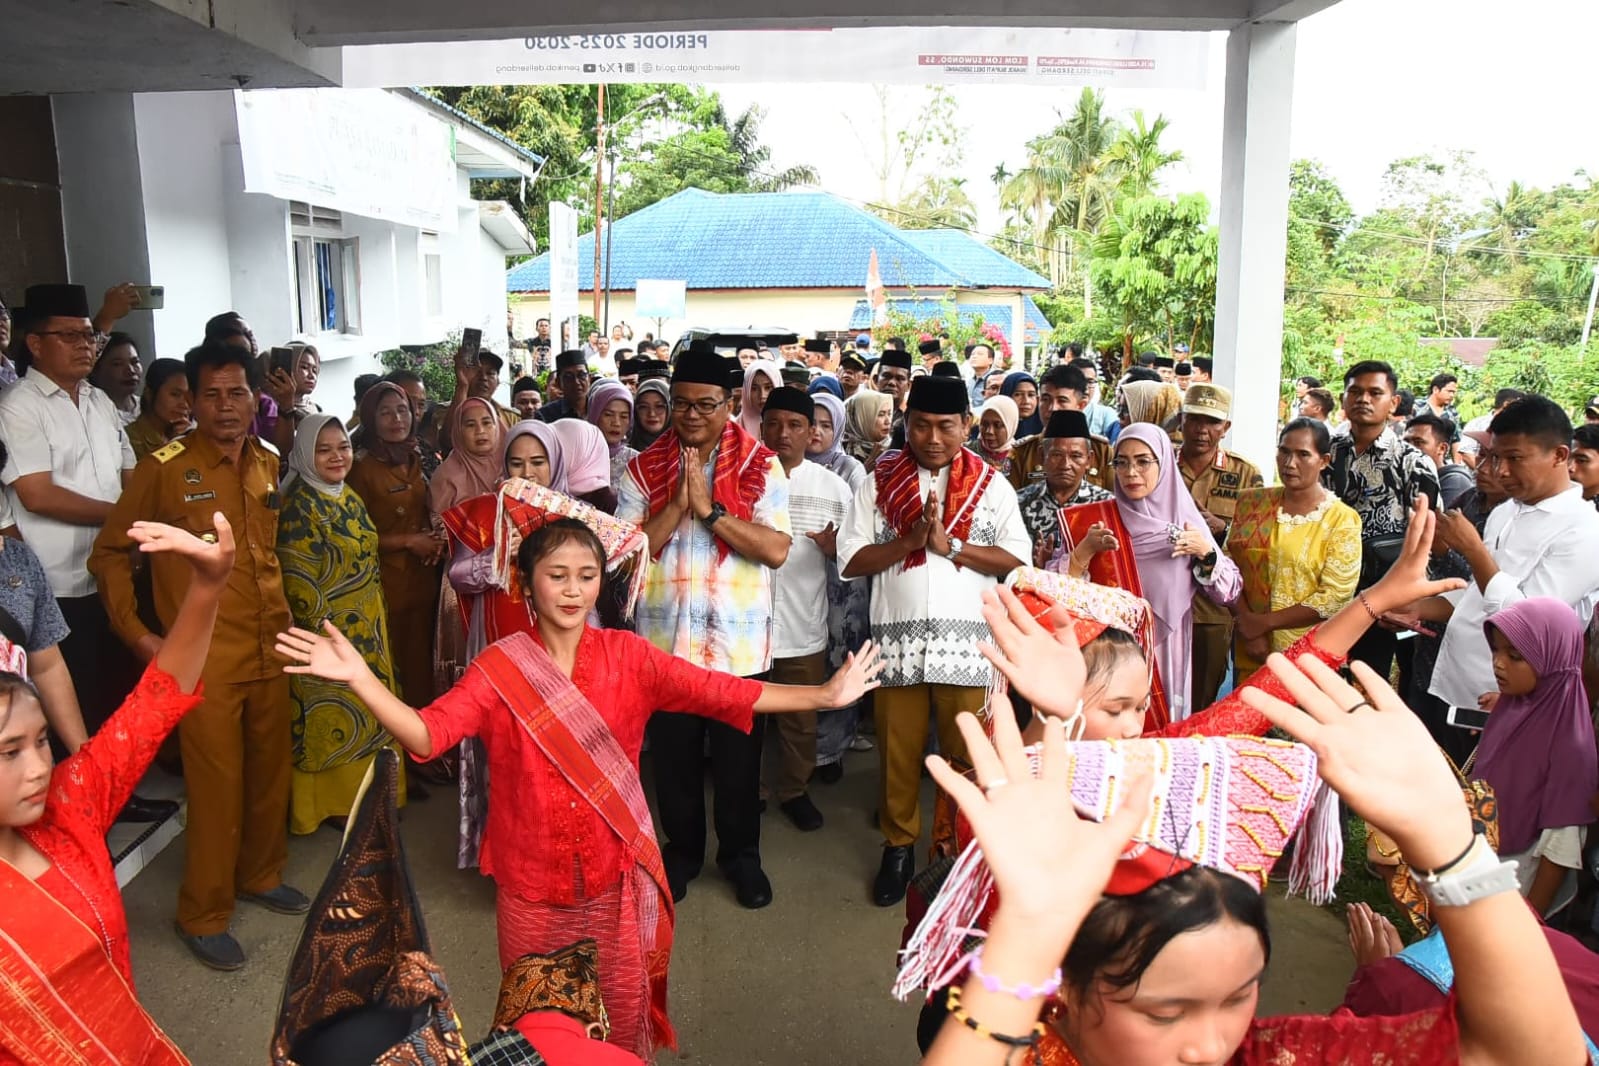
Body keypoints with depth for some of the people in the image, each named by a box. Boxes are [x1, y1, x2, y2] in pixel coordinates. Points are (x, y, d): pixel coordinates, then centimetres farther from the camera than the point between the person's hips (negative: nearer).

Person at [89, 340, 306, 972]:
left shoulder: (268, 465, 8)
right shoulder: (165, 469, -9)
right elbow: (109, 553, -3)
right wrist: (138, 635, -6)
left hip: (270, 646, 6)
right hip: (205, 655, -5)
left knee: (272, 767, 16)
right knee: (217, 784, 0)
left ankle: (261, 874, 37)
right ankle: (204, 914, 17)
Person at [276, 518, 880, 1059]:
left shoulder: (627, 656, -8)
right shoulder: (498, 669, -10)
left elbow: (721, 693, -14)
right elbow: (426, 734, -20)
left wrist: (824, 695, -22)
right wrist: (359, 677, -36)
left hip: (615, 877, 0)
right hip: (530, 882, 0)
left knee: (622, 1021, 16)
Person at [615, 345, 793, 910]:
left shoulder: (762, 467, -3)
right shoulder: (644, 468, 2)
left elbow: (776, 550, -15)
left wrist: (710, 509, -19)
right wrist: (677, 504, -17)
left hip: (738, 640, -1)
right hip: (664, 637, 2)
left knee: (738, 756, 12)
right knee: (673, 754, 14)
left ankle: (741, 854, 33)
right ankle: (681, 850, 36)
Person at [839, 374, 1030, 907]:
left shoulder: (991, 485, 4)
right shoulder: (879, 483, 4)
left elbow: (1017, 559, -4)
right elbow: (850, 561, -1)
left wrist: (950, 545, -13)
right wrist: (910, 541, -14)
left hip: (967, 639, 0)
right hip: (898, 639, 1)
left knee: (966, 753, 4)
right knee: (898, 751, 10)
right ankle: (899, 844, 27)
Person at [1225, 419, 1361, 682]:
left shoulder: (1342, 520, -7)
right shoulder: (1252, 502, 3)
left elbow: (1333, 597, -12)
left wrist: (1263, 622, -14)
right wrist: (1247, 621, -13)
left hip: (1307, 653, -3)